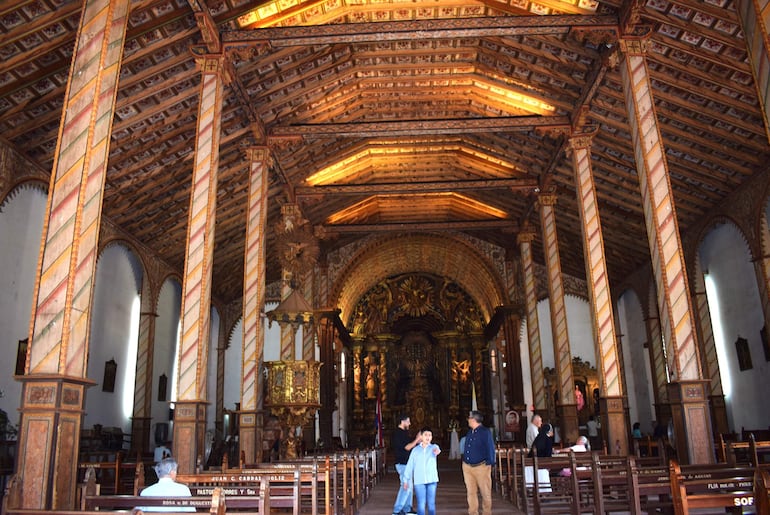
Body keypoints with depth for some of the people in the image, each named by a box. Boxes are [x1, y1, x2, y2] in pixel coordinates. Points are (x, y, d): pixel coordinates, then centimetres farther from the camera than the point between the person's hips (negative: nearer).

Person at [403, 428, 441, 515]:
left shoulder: (433, 447, 4)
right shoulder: (415, 450, 7)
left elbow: (437, 449, -22)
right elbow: (409, 466, 10)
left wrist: (437, 451, -46)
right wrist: (406, 480, 6)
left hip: (432, 479, 0)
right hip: (419, 481, 0)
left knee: (431, 503, 4)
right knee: (421, 503, -4)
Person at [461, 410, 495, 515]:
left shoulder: (485, 431, -8)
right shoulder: (469, 432, 14)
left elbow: (490, 448, -10)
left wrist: (489, 463, -13)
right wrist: (464, 459, 14)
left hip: (481, 466, -7)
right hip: (467, 467, 7)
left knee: (485, 492, 0)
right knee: (471, 492, 10)